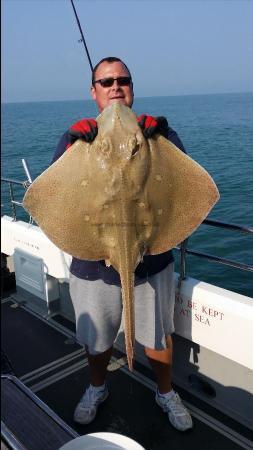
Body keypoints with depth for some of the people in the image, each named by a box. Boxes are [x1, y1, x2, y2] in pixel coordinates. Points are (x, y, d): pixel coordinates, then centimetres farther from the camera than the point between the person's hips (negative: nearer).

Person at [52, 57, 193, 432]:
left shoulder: (159, 133, 1)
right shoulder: (76, 137, 2)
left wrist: (160, 135, -23)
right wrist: (75, 145, -24)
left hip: (151, 259, 0)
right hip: (93, 263, 1)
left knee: (159, 338, 16)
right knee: (96, 340, 19)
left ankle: (166, 393, 45)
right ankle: (97, 389, 50)